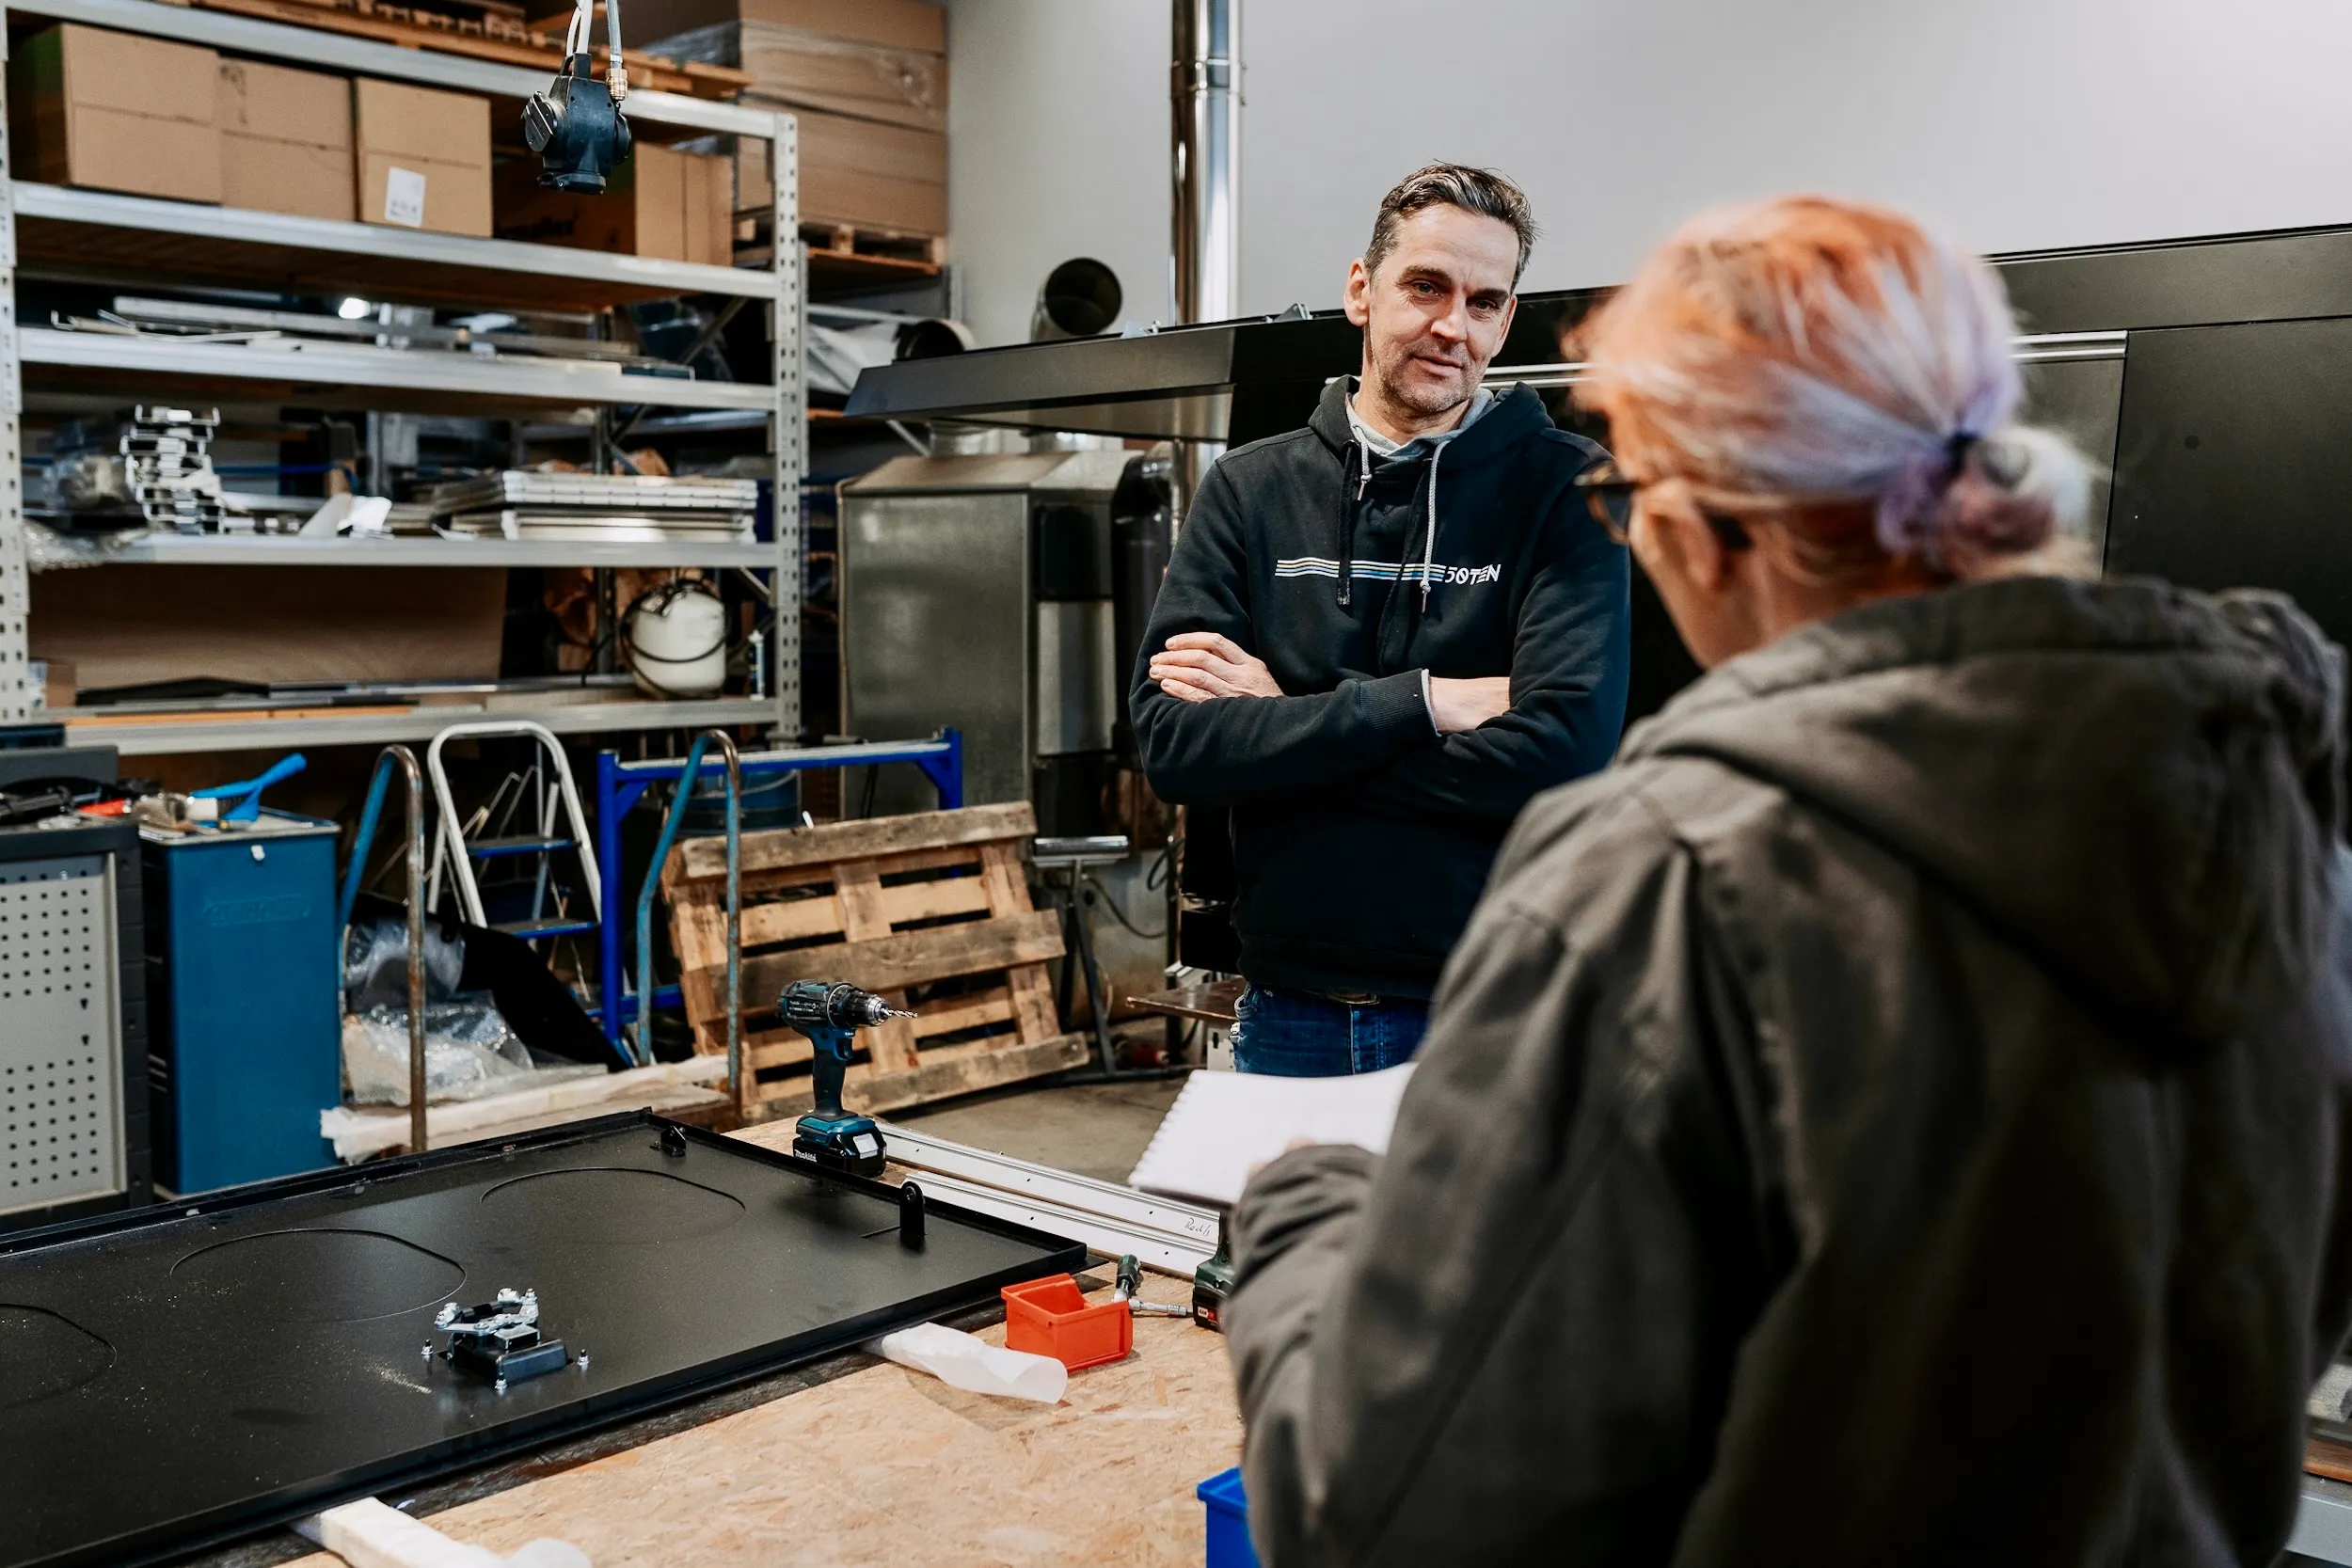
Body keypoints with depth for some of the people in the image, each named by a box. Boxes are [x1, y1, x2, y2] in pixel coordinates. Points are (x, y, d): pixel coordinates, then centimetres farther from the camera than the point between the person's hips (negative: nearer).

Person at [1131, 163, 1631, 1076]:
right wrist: (1419, 704, -17)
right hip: (1290, 1014, 2)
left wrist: (1283, 719, -13)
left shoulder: (1565, 489, -4)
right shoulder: (1250, 489, 3)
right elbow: (1171, 745, -8)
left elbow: (1564, 751, -18)